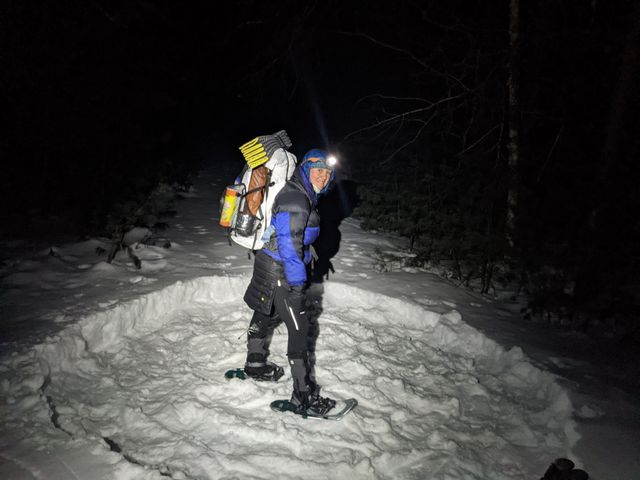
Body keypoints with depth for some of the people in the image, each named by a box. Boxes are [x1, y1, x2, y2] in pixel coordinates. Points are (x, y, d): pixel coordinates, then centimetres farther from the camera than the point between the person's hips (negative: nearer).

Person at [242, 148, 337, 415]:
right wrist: (297, 282, -24)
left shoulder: (303, 196, 10)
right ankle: (305, 396, 0)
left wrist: (304, 265, 27)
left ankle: (255, 365, 43)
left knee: (266, 314, 23)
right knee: (299, 328, -6)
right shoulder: (295, 198, -23)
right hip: (280, 273, -10)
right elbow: (289, 243, -26)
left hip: (270, 266, 10)